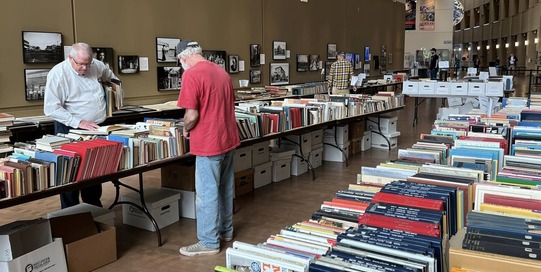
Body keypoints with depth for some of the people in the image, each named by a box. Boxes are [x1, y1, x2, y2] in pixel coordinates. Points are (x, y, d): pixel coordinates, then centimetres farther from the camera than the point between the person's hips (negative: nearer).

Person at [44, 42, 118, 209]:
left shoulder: (97, 66, 2)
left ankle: (94, 208, 27)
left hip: (97, 128, 6)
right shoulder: (58, 74, -15)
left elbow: (111, 77, 28)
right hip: (71, 130, -5)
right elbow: (51, 109, -19)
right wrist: (79, 122, -24)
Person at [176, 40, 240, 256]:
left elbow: (192, 115, -20)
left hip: (209, 143, -8)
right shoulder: (222, 72, 11)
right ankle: (225, 230, 31)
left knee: (207, 193, 1)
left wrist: (186, 130, 0)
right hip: (228, 138, 8)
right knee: (225, 188, 18)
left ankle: (208, 243, 9)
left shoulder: (192, 75, -15)